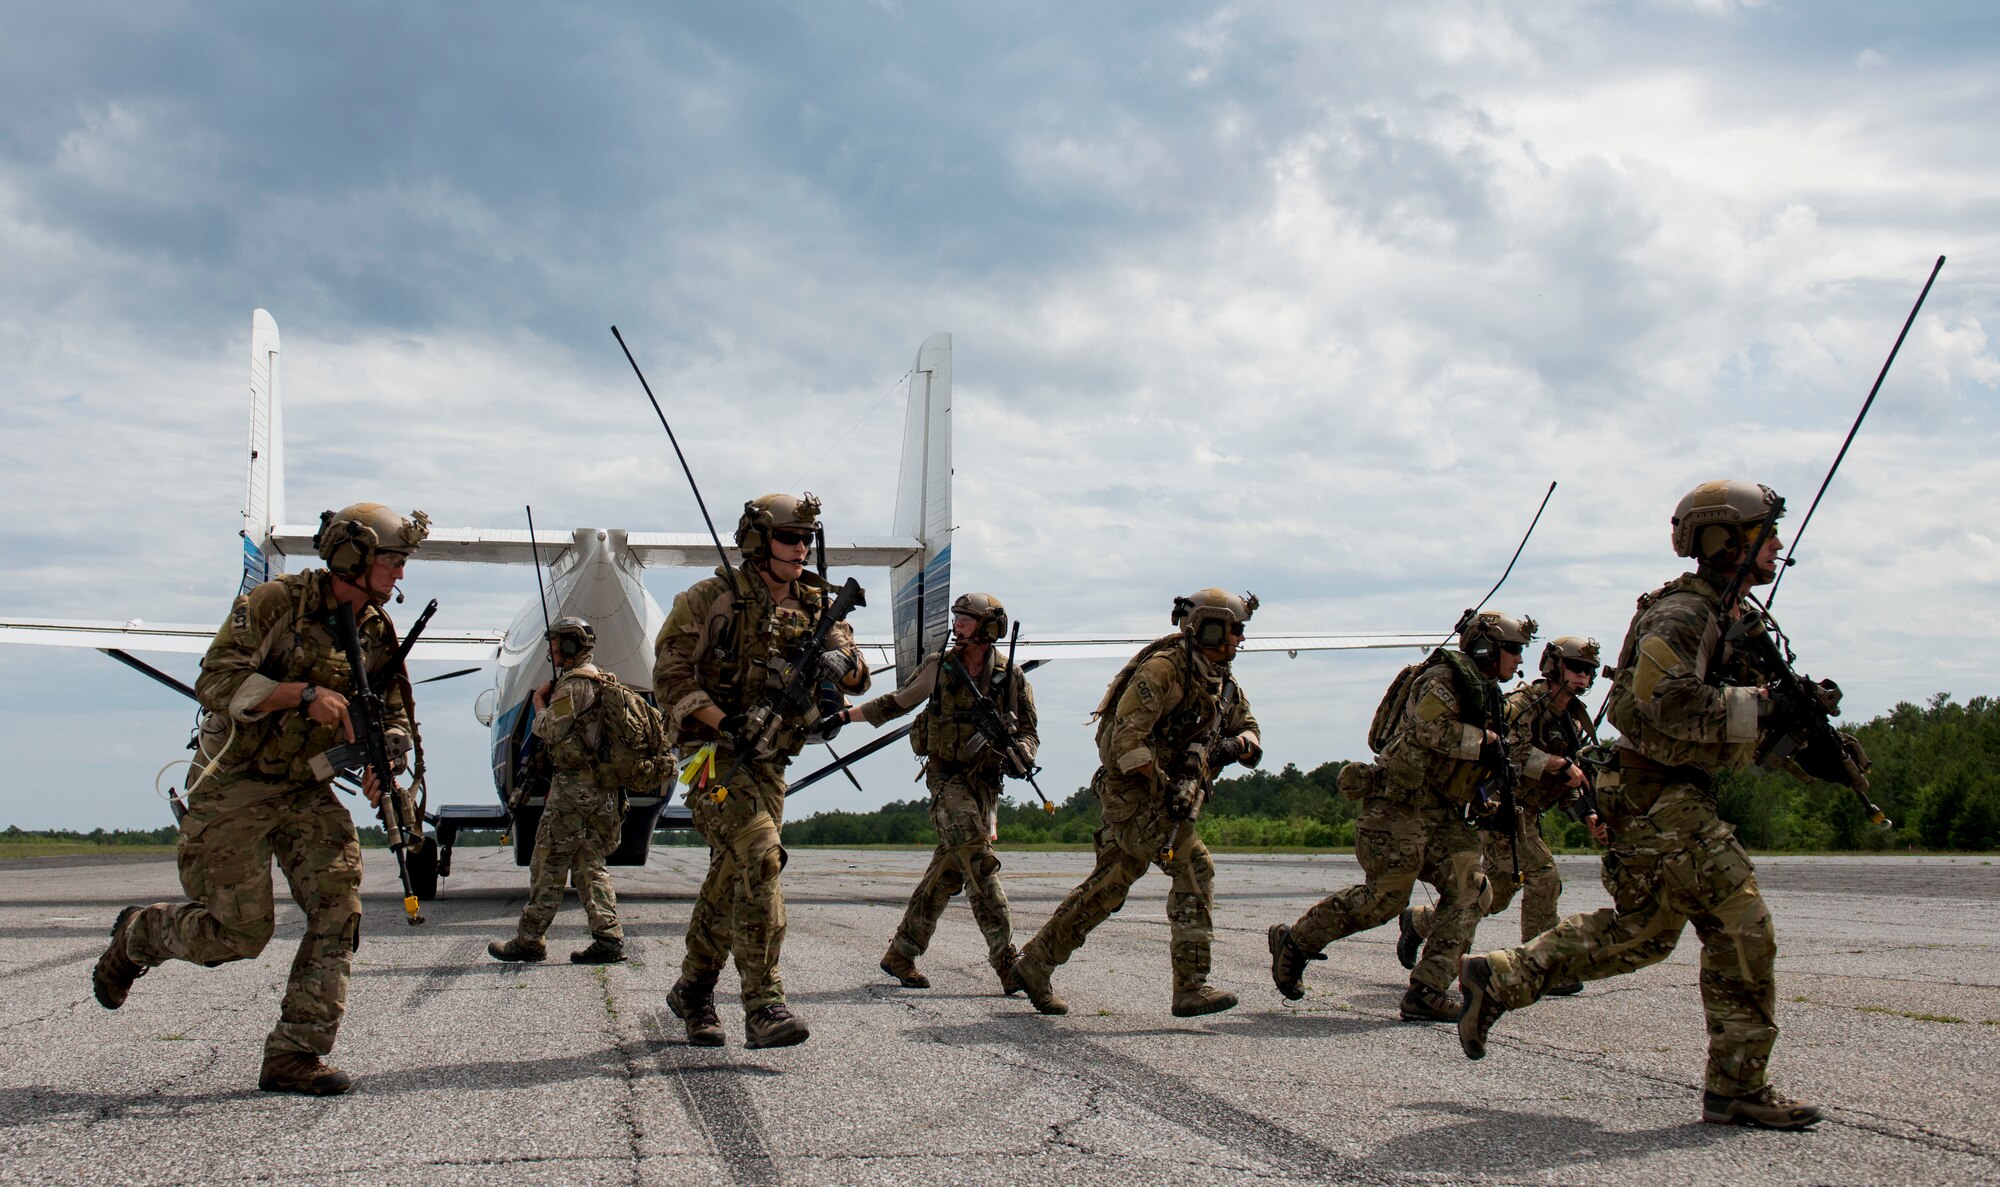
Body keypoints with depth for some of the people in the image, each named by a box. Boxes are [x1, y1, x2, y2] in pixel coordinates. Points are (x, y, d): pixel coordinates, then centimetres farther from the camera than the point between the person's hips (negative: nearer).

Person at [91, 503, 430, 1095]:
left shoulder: (379, 633, 4)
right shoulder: (275, 602, -14)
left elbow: (395, 714, 10)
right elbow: (216, 681, -21)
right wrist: (303, 694, -30)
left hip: (307, 792, 6)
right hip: (235, 787, -6)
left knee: (338, 908, -10)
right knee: (240, 932, -5)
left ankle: (294, 1056, -3)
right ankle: (136, 935, 27)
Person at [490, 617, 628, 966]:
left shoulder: (574, 683, -13)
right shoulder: (600, 681, 18)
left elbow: (551, 731, -16)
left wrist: (540, 702, -1)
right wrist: (550, 699, 13)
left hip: (573, 786, -9)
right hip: (602, 789, 10)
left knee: (548, 865, -2)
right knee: (589, 866, 10)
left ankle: (529, 940, 3)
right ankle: (609, 939, 4)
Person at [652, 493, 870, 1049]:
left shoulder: (815, 605, 10)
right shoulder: (713, 598, -5)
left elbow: (858, 676, 4)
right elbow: (670, 675, -8)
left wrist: (841, 662, -21)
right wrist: (726, 725, -19)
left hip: (768, 763, 6)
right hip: (714, 754, -6)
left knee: (731, 881, 12)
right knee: (759, 857, -23)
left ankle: (692, 991, 30)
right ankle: (763, 1005, -23)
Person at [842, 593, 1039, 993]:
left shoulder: (1012, 678, 3)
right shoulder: (939, 668, 2)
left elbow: (1029, 732, 6)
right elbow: (896, 703, 14)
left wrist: (1019, 756, -16)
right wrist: (846, 715, 13)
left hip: (986, 782, 2)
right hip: (948, 777, -2)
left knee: (948, 870, 4)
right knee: (980, 863, -16)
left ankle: (901, 954, 16)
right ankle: (1007, 960, -18)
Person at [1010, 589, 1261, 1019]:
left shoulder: (1223, 683, 11)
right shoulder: (1163, 668, -16)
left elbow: (1251, 735, 17)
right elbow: (1127, 739, -21)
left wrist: (1237, 745, -7)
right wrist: (1166, 786, -23)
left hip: (1166, 794, 9)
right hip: (1133, 789, -9)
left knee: (1107, 887, 11)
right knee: (1194, 866, -18)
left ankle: (1034, 964, 21)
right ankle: (1191, 988, -19)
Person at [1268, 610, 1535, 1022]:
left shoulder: (1485, 691, 20)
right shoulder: (1445, 676, -10)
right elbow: (1430, 730, -26)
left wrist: (1482, 797, 14)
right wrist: (1484, 739, -18)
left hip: (1441, 814, 10)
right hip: (1400, 803, -10)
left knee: (1468, 890, -4)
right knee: (1385, 896, -10)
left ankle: (1426, 993, -6)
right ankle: (1294, 943, 7)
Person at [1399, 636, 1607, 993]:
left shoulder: (1574, 719, 14)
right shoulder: (1524, 703, -13)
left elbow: (1567, 781, 20)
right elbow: (1511, 751, -29)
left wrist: (1587, 815, 6)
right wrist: (1561, 764, -27)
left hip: (1526, 814, 9)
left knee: (1495, 895, 14)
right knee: (1543, 877, -17)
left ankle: (1419, 921, 30)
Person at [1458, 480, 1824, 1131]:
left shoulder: (1737, 617, 16)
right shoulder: (1683, 614, -16)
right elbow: (1665, 702, -29)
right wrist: (1751, 707, -23)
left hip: (1683, 797, 11)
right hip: (1662, 797, -11)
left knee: (1639, 931, 15)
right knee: (1740, 924, -9)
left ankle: (1498, 980, 21)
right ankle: (1737, 1086, -2)